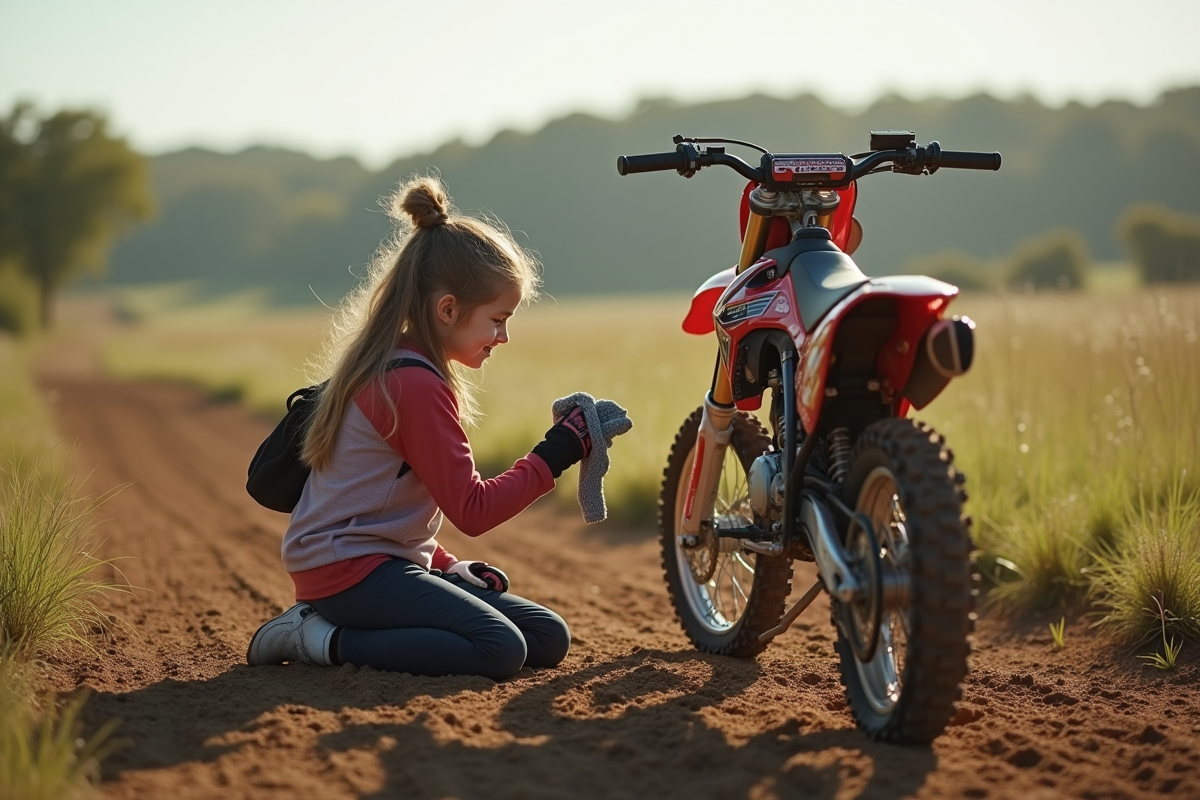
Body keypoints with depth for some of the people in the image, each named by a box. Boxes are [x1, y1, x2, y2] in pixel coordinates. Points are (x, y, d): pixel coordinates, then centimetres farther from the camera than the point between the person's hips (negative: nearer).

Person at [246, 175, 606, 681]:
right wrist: (555, 454, -12)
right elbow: (471, 510, -17)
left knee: (549, 640, 3)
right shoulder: (416, 384, -17)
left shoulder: (393, 368, 15)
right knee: (501, 650, -28)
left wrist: (445, 568, 14)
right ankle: (325, 642, -14)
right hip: (348, 567, -11)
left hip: (389, 559, 11)